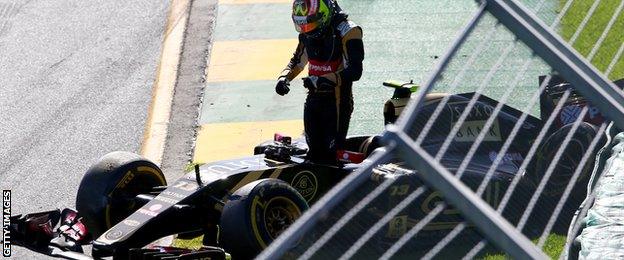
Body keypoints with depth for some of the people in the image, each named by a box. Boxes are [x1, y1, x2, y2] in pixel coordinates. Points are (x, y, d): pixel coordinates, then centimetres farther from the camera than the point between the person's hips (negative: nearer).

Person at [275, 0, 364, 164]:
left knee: (332, 154, -8)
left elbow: (355, 71, -25)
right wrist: (284, 77, 2)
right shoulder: (307, 34, 6)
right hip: (314, 98, 7)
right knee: (314, 152, 12)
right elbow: (297, 60, 23)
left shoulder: (347, 32, -18)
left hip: (337, 100, -7)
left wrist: (323, 80, -34)